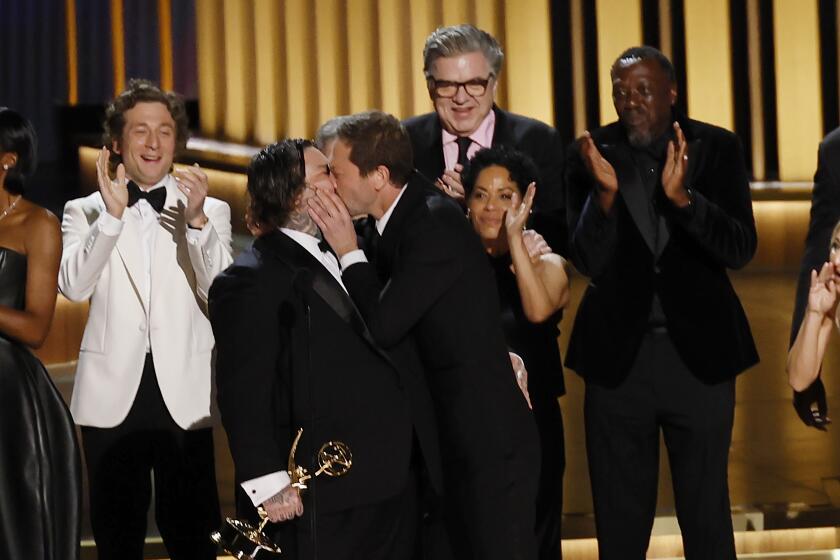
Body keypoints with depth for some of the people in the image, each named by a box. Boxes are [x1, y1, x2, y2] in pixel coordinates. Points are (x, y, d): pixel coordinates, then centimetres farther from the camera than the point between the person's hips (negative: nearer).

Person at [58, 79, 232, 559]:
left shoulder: (211, 211, 7)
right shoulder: (85, 212, 7)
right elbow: (75, 285, -10)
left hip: (184, 396, 0)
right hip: (112, 395, 1)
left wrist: (197, 220, -19)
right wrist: (112, 213, -19)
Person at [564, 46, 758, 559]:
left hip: (699, 350, 0)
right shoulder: (593, 154, -3)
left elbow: (740, 249, -12)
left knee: (707, 516, 6)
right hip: (619, 355, 1)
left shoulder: (716, 148, -3)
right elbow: (591, 262, -9)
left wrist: (681, 195, -28)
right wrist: (605, 192, -26)